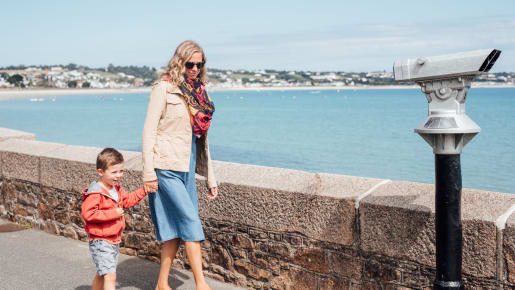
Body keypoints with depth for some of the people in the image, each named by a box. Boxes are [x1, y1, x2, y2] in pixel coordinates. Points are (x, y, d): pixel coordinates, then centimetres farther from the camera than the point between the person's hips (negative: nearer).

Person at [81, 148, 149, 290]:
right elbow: (88, 214, -28)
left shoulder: (116, 188, 8)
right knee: (110, 276, -14)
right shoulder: (95, 193, -21)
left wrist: (144, 190, 9)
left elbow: (127, 200, 21)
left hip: (114, 241, 9)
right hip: (100, 242, -9)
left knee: (102, 274, 23)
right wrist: (112, 213, -26)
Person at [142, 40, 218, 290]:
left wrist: (210, 176, 16)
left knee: (175, 227, 7)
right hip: (166, 167, -7)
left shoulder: (199, 92, 14)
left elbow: (202, 138, 17)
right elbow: (149, 131, -10)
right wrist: (148, 172, -16)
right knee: (190, 220, -10)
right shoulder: (164, 88, -6)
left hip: (187, 167, 7)